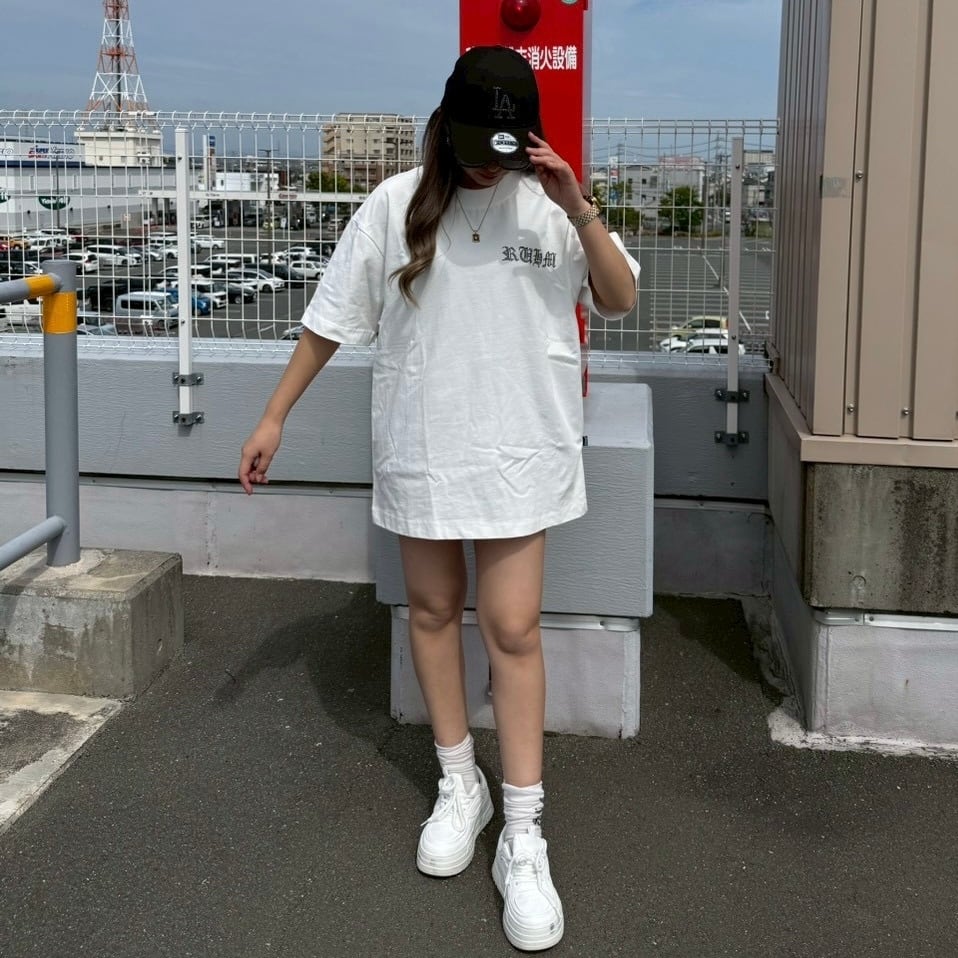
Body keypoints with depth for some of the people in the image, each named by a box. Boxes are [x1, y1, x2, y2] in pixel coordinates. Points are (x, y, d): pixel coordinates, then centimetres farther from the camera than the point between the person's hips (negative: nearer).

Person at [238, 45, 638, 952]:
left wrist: (580, 212, -17)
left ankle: (522, 835, 5)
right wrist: (274, 417, 2)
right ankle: (460, 784, 31)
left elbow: (619, 300, -3)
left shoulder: (547, 203, -2)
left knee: (512, 630, -3)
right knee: (432, 610, 11)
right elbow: (332, 317, 2)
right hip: (420, 448, 1)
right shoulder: (397, 205, -4)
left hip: (518, 451, -1)